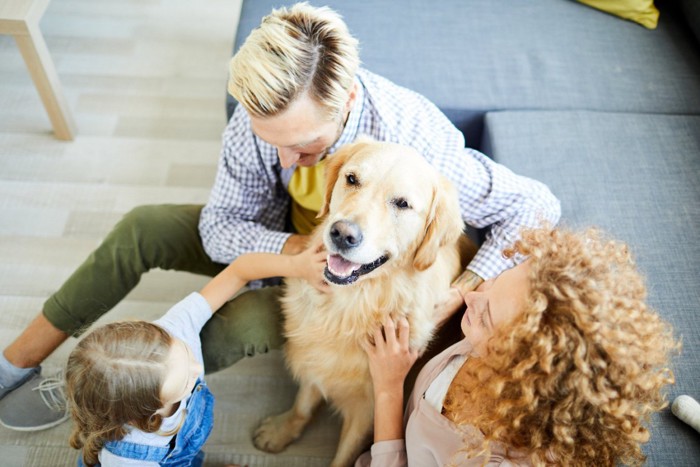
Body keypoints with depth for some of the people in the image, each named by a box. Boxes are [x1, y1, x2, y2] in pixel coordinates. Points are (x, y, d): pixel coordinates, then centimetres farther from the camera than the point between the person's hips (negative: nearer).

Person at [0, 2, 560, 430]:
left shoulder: (415, 141, -38)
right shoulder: (263, 115, -26)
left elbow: (538, 205, -26)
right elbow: (218, 225, -16)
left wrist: (455, 296, -38)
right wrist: (295, 249, -36)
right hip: (282, 238, 4)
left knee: (241, 326, -29)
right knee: (142, 229, -10)